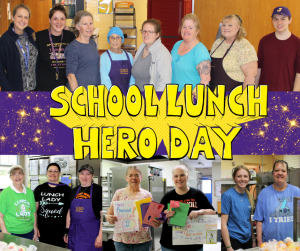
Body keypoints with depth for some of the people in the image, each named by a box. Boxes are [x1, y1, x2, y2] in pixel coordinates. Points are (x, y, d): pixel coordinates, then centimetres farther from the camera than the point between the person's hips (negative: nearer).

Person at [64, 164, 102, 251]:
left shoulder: (98, 190, -5)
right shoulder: (74, 191, 11)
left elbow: (103, 215, -9)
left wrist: (100, 235, -15)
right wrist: (67, 232, 12)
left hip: (91, 233, -5)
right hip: (74, 233, 5)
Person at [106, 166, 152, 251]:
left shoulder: (147, 195, 6)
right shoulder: (119, 193, 3)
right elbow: (109, 214, 4)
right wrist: (109, 218, -18)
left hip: (143, 240, 1)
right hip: (122, 240, -1)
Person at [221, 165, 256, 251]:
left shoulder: (248, 196, 7)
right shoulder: (227, 195, -11)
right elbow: (223, 223, -14)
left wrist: (253, 240, 12)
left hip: (248, 240, 6)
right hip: (234, 240, -6)